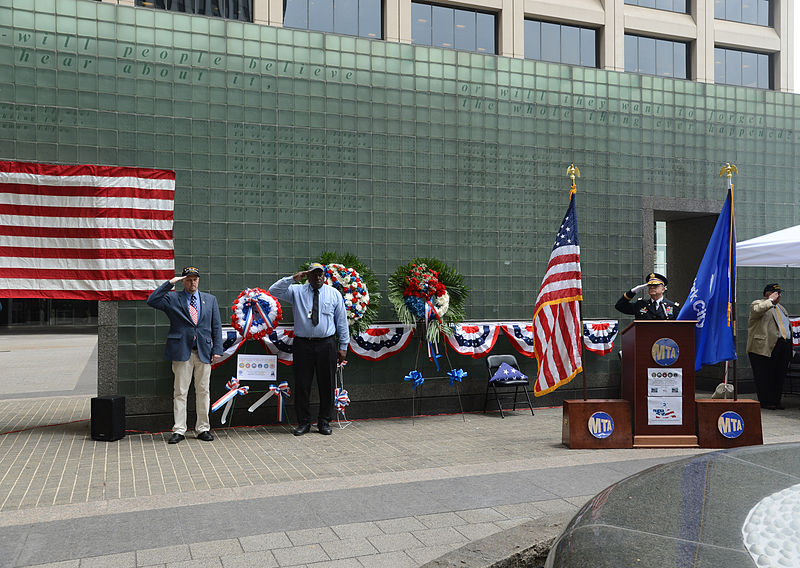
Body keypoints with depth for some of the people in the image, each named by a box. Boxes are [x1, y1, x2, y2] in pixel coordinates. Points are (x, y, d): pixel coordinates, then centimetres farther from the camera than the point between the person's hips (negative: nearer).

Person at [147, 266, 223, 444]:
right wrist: (169, 283, -10)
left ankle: (203, 429, 15)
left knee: (203, 391, 6)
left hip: (204, 352, 2)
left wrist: (217, 350, 3)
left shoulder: (210, 300, 13)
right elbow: (152, 301, -10)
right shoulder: (172, 298, 7)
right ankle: (179, 430, 8)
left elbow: (216, 327, 11)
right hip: (182, 352, -2)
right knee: (180, 392, 1)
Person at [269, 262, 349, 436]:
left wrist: (343, 347, 5)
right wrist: (292, 278, -14)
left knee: (327, 385, 5)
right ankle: (303, 423, 16)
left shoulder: (334, 294, 7)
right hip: (303, 344, 0)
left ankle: (324, 422, 18)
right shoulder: (297, 291, 6)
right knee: (302, 384, 3)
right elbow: (274, 291, -5)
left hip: (326, 345, 0)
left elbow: (342, 321, 8)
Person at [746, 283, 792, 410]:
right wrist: (771, 300, -15)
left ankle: (776, 401, 13)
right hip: (765, 347, -7)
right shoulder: (757, 303, 0)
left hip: (783, 346, 7)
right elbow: (756, 310, -26)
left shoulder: (781, 308, 25)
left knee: (779, 377, 7)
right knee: (764, 376, -5)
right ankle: (765, 402, 1)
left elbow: (788, 326, 28)